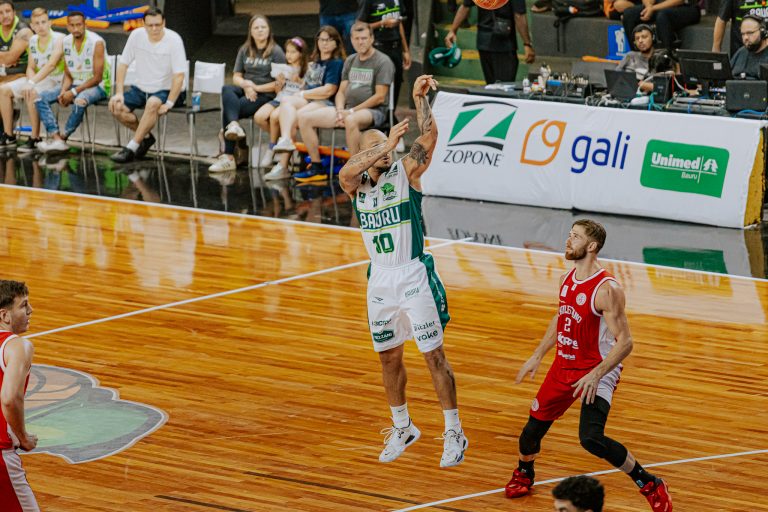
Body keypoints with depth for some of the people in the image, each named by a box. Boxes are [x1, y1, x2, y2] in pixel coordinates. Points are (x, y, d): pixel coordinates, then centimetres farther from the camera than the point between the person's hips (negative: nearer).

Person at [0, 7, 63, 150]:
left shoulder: (59, 39, -15)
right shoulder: (33, 40, 7)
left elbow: (51, 65, -28)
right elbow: (31, 67, 9)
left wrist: (32, 83, -36)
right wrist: (31, 82, -15)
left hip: (55, 80, -8)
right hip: (38, 79, 8)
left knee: (31, 93, -35)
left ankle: (35, 138, -27)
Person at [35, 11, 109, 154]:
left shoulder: (97, 43, -15)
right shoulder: (66, 42, 3)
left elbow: (97, 78, -17)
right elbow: (68, 75, 9)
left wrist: (74, 92, -22)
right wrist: (63, 91, -12)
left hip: (97, 86, -7)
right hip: (75, 83, 7)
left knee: (80, 101, -40)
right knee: (41, 98, -12)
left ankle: (63, 137, -19)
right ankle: (56, 138, -26)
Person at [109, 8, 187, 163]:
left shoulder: (174, 40, -16)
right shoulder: (137, 35, -5)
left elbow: (179, 75, -18)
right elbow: (123, 64, 3)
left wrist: (169, 104, -26)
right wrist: (119, 93, -6)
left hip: (166, 91, -5)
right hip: (140, 88, 5)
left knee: (153, 104, -37)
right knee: (116, 106, -17)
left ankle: (131, 149, -29)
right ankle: (146, 137, 6)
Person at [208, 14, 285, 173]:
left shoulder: (276, 52, 1)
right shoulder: (245, 50, 17)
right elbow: (236, 76, 13)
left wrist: (256, 88, -13)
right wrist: (245, 85, -10)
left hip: (265, 95, -5)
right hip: (245, 90, 5)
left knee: (227, 108, -28)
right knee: (227, 90, -31)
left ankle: (228, 156, -31)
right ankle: (234, 125, -53)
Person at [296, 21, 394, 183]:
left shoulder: (382, 62, -5)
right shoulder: (350, 61, 17)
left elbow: (379, 97, -12)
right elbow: (341, 91, 17)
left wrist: (352, 111, -14)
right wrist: (340, 110, -5)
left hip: (373, 111, -7)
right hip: (348, 109, 7)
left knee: (351, 121, -43)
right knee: (304, 117, -6)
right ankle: (316, 167, -3)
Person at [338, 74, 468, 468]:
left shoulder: (406, 172, -5)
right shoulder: (356, 184, 2)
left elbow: (429, 135, -18)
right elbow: (345, 174, -21)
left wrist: (419, 97, -28)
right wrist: (384, 146, -29)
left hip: (413, 276, -4)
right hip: (379, 280, 5)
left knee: (434, 356, -3)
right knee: (389, 357, 15)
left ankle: (454, 434, 4)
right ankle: (402, 429, 31)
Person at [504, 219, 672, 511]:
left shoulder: (606, 290, -23)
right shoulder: (567, 280, 3)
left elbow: (624, 342, -24)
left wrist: (596, 374, -32)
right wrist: (537, 356, 21)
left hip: (596, 372, -8)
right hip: (564, 366, 8)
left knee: (591, 438, -24)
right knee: (535, 423, 16)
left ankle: (650, 485, -10)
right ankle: (523, 474, 46)